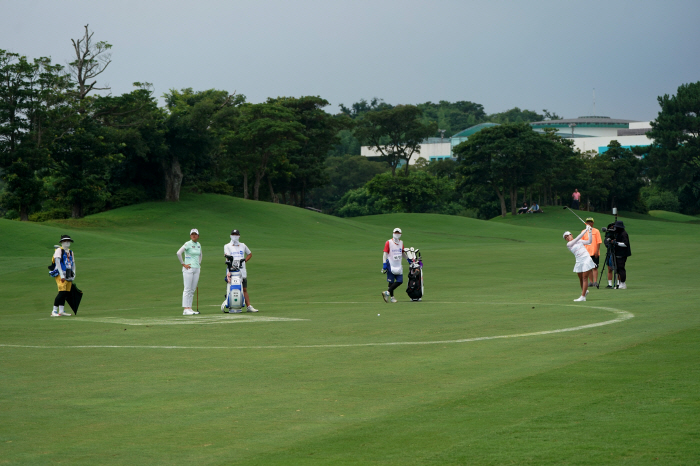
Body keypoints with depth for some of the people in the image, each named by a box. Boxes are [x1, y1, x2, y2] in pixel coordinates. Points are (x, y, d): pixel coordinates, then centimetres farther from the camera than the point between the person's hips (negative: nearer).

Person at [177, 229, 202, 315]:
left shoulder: (198, 245, 12)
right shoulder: (188, 244, -9)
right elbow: (178, 253, -19)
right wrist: (183, 264, -15)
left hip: (196, 269, 7)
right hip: (189, 269, -7)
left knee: (192, 290, 7)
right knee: (187, 289, -7)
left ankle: (189, 308, 12)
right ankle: (185, 309, -8)